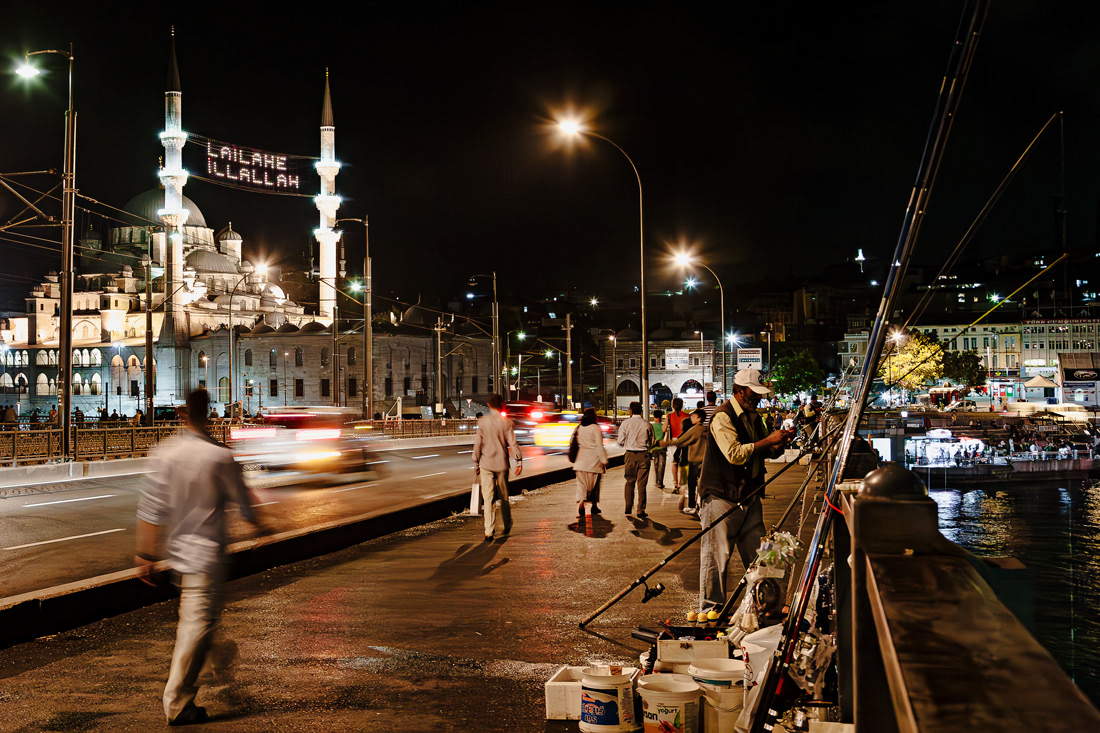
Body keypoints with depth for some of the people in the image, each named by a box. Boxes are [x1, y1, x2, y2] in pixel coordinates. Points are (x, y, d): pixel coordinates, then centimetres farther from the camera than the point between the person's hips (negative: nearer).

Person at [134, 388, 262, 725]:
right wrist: (256, 521, 16)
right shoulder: (219, 456, -17)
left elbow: (152, 508, -4)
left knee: (191, 616, 28)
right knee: (199, 624, -1)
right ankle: (177, 703, 1)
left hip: (176, 549, 7)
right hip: (206, 552, -6)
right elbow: (242, 500, -5)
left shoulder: (164, 453, -5)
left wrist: (146, 555, 2)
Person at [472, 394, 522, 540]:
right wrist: (519, 461, -1)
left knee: (488, 498, -2)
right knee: (503, 497, 17)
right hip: (502, 464, 1)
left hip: (486, 464, -1)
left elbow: (477, 444, 0)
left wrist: (476, 464, 9)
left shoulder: (482, 422, -4)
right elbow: (513, 443, -7)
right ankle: (507, 525, 31)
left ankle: (489, 531, -9)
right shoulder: (506, 422, -6)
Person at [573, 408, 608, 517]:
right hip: (593, 459, -4)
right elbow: (599, 445, -13)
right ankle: (594, 506, 18)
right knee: (593, 484, 9)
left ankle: (580, 502, -18)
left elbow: (576, 443, 12)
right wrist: (604, 460, -9)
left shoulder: (579, 428, 6)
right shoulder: (595, 428, -11)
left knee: (581, 483, 4)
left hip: (581, 459, 4)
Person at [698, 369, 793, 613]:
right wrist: (769, 440, -19)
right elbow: (735, 454, -23)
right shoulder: (723, 417, -13)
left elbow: (761, 452, 21)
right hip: (722, 497, -8)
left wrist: (777, 446, 0)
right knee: (716, 555, -2)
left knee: (756, 554, 10)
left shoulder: (753, 416, 14)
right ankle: (711, 607, 8)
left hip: (749, 496, 8)